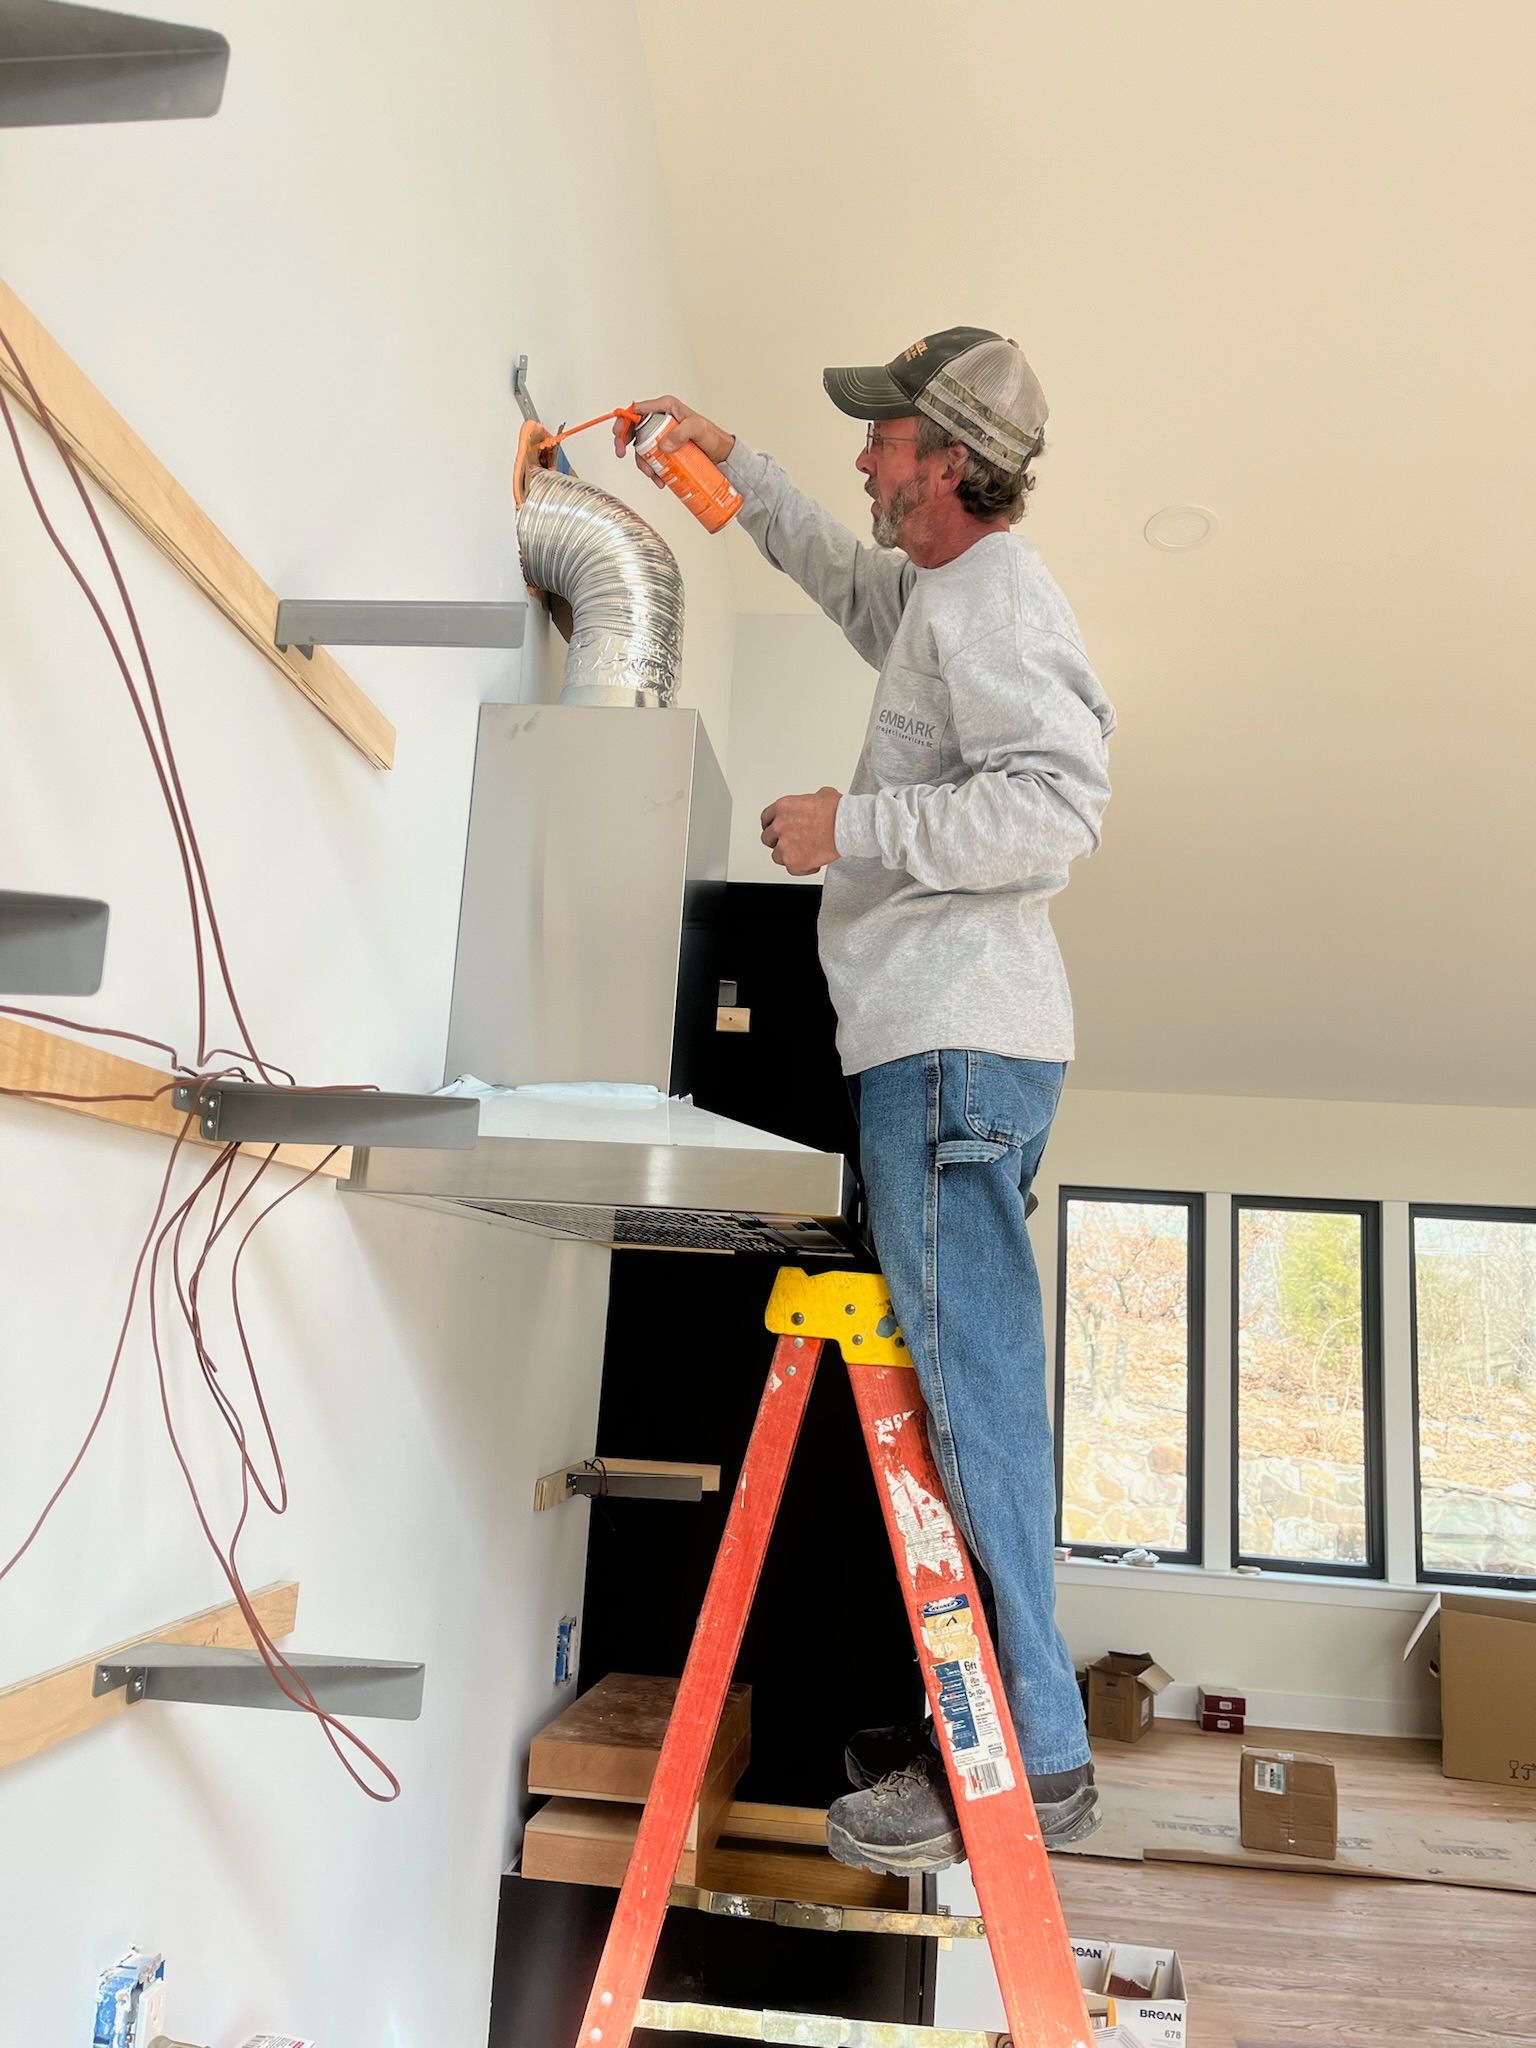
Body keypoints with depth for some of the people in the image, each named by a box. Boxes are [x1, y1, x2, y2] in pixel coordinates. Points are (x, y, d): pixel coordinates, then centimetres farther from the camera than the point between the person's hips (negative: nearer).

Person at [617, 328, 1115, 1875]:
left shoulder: (993, 594, -7)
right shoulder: (940, 591, 24)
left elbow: (1059, 805, -20)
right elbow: (841, 574, 45)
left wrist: (853, 827, -15)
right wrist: (728, 460, 45)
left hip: (959, 1042, -10)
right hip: (937, 1045, 10)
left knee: (972, 1383, -10)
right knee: (967, 1381, 10)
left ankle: (1032, 1756, -2)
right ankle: (984, 1715, 18)